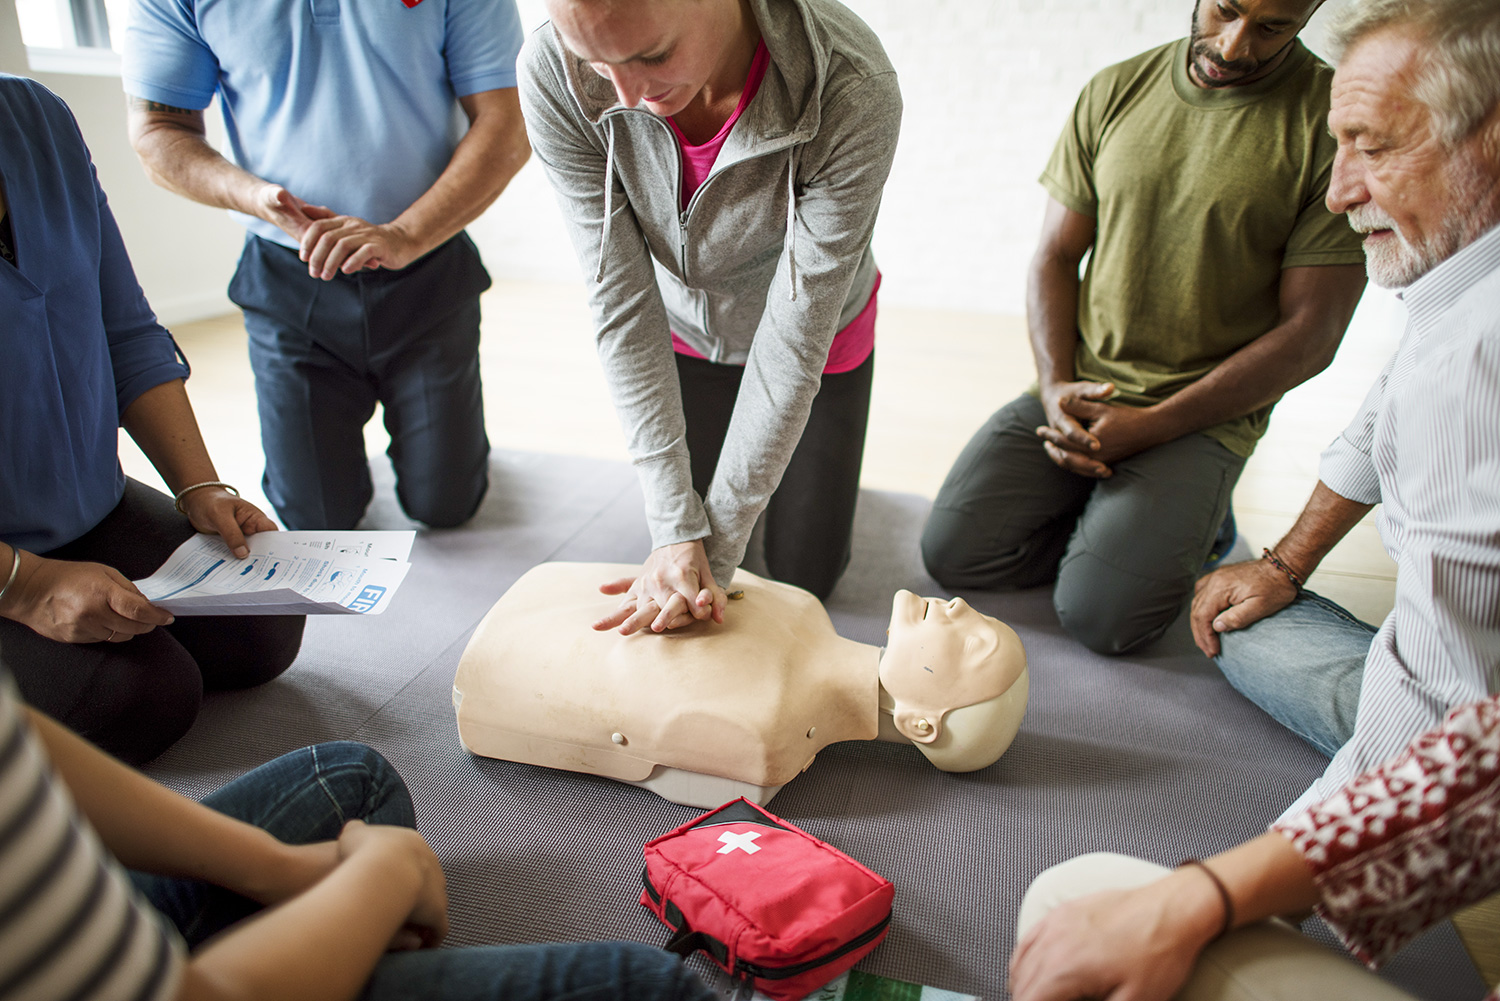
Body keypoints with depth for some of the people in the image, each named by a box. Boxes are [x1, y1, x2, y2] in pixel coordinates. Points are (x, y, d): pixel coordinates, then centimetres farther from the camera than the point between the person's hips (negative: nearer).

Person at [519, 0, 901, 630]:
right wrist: (676, 529, -29)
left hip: (820, 344, -1)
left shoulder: (854, 91, -37)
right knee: (676, 535, 15)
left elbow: (796, 334, -32)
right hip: (684, 336, 2)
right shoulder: (552, 75, -30)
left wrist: (717, 545, -28)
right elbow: (621, 304, -27)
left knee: (805, 575, 11)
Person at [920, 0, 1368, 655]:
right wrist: (1055, 385, -9)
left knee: (1098, 615, -19)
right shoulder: (1115, 92, 5)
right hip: (1078, 391, 4)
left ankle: (1187, 517, 11)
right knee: (951, 552, -10)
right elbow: (1054, 257, 8)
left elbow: (1309, 332, -9)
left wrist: (1149, 425, -15)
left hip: (1203, 417, -3)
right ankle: (1107, 517, 13)